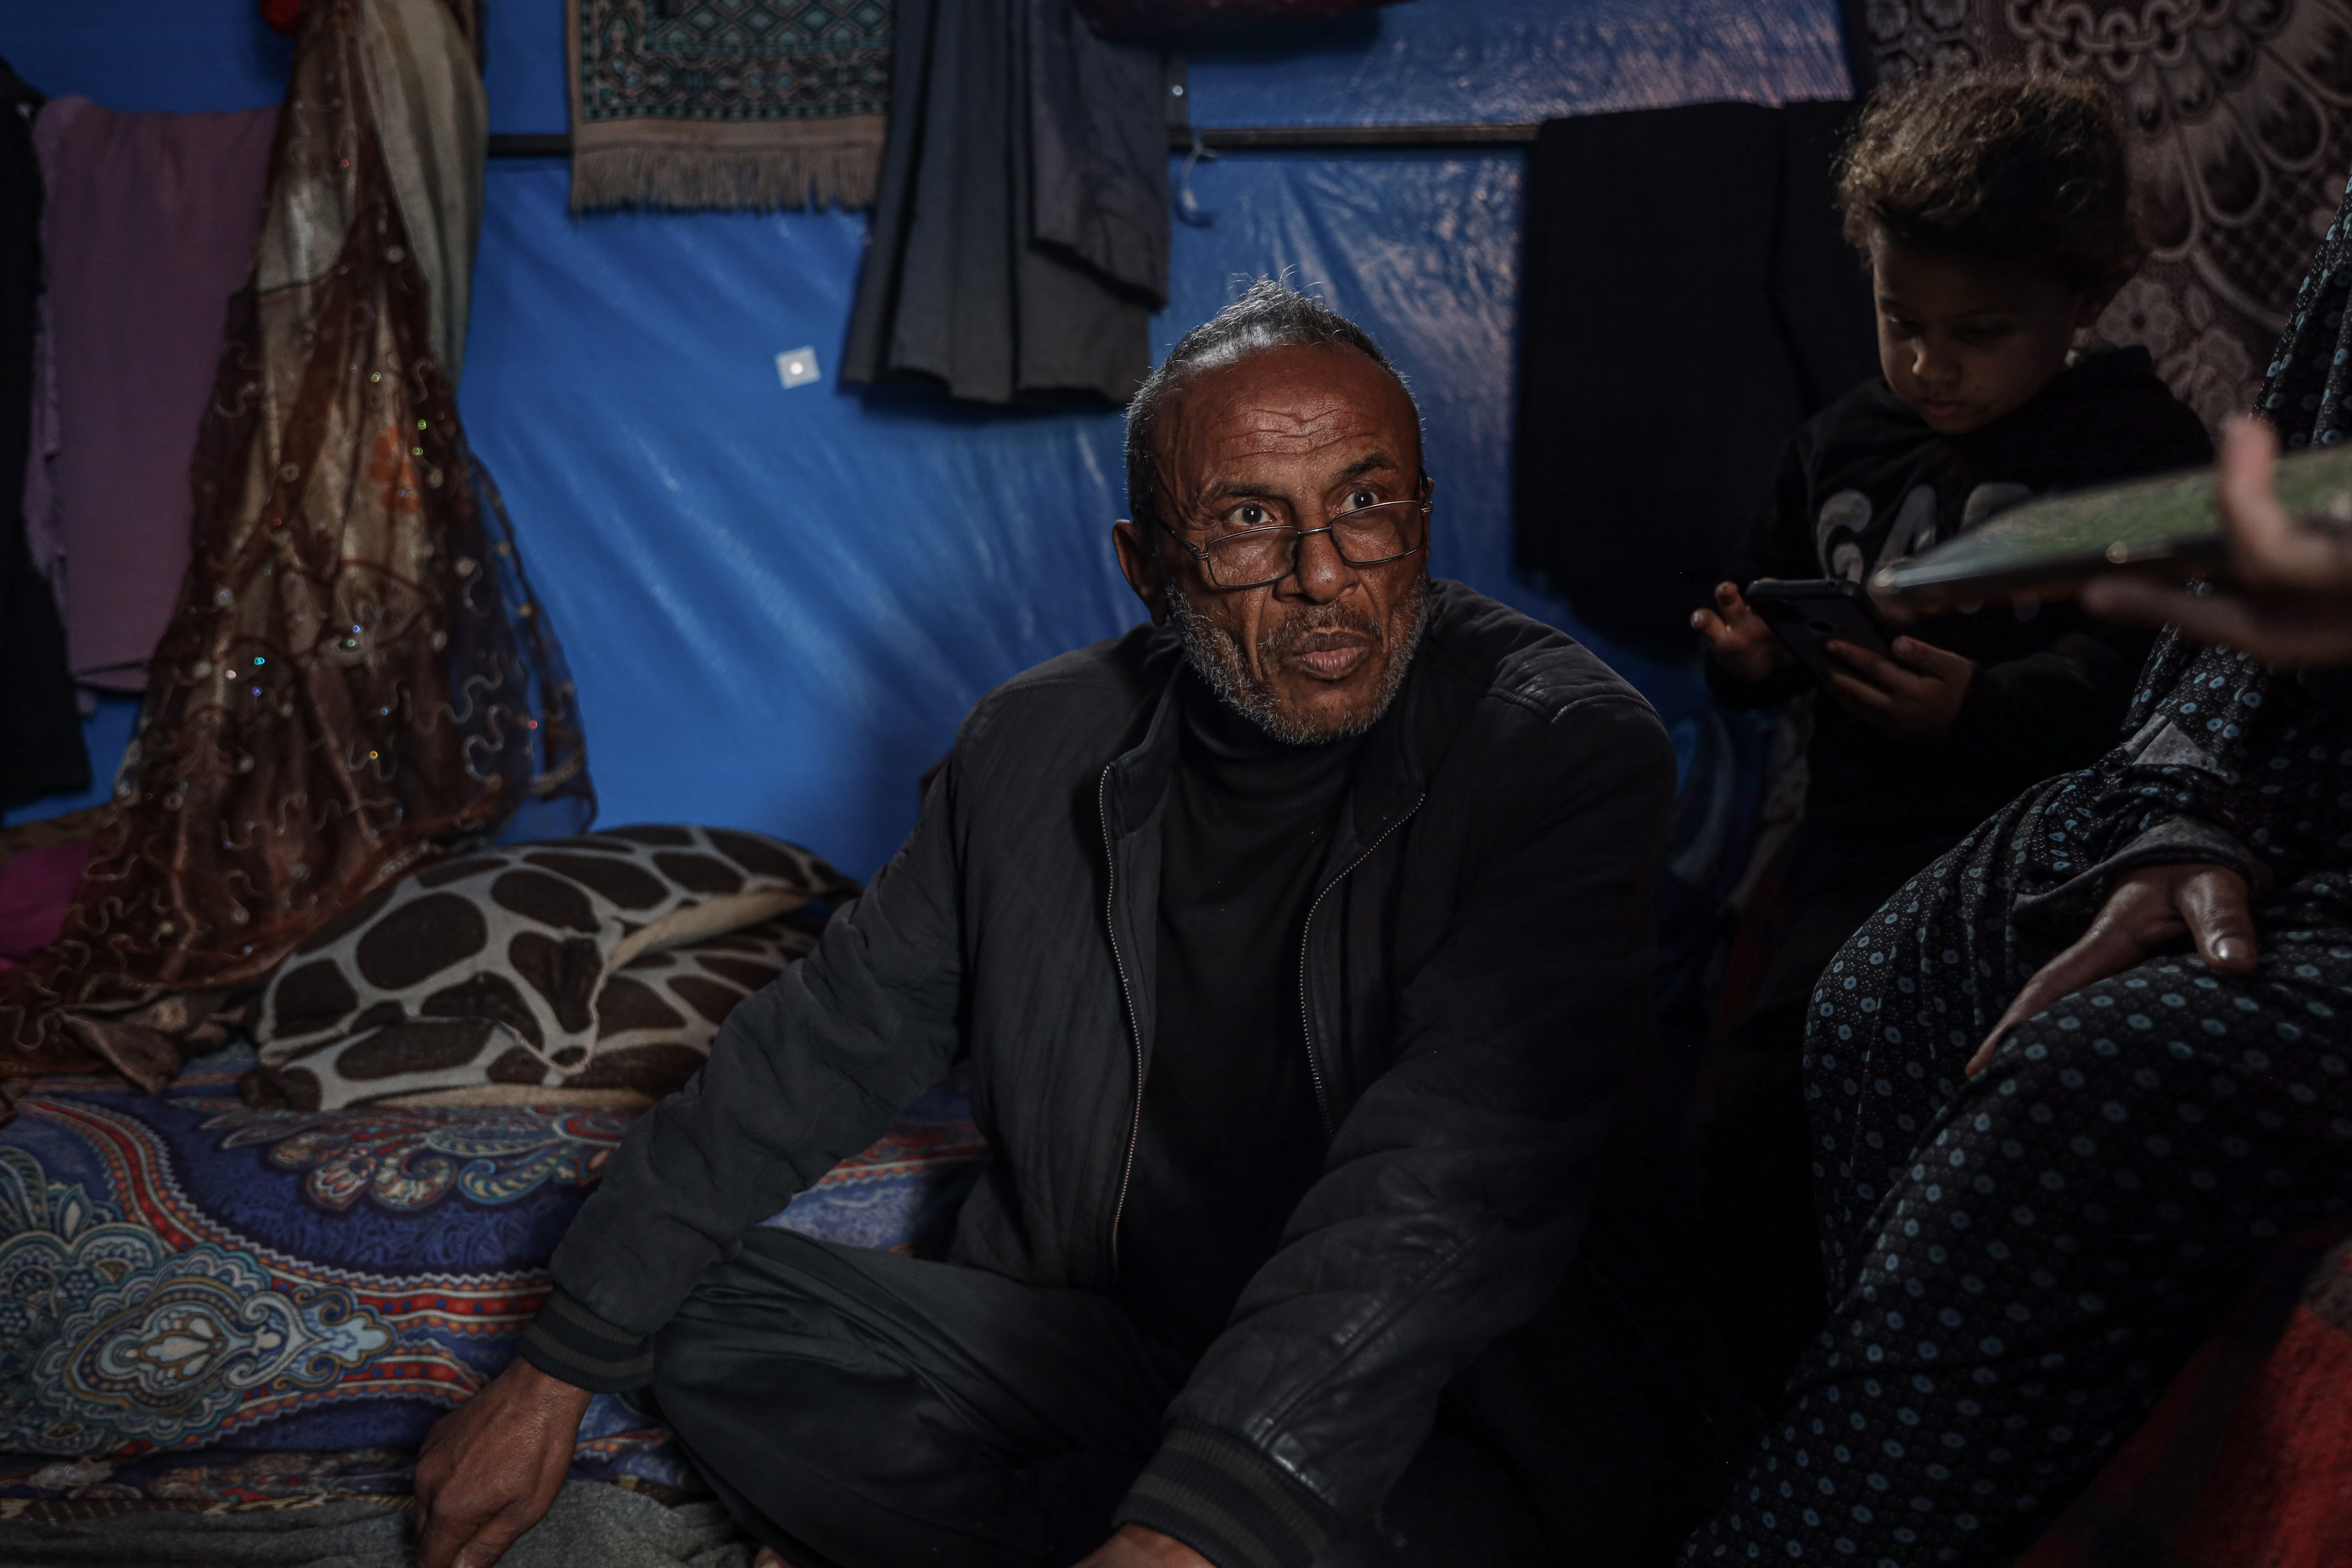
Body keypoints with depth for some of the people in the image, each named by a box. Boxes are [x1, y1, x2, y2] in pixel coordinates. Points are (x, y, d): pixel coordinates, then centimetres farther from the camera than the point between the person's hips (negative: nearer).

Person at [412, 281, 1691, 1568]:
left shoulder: (1568, 752, -18)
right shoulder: (1037, 750, -1)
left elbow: (1454, 1174, -32)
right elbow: (824, 1048, 7)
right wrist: (558, 1370, 6)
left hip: (1432, 1424, -4)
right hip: (1095, 1350, 5)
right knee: (713, 1320, -6)